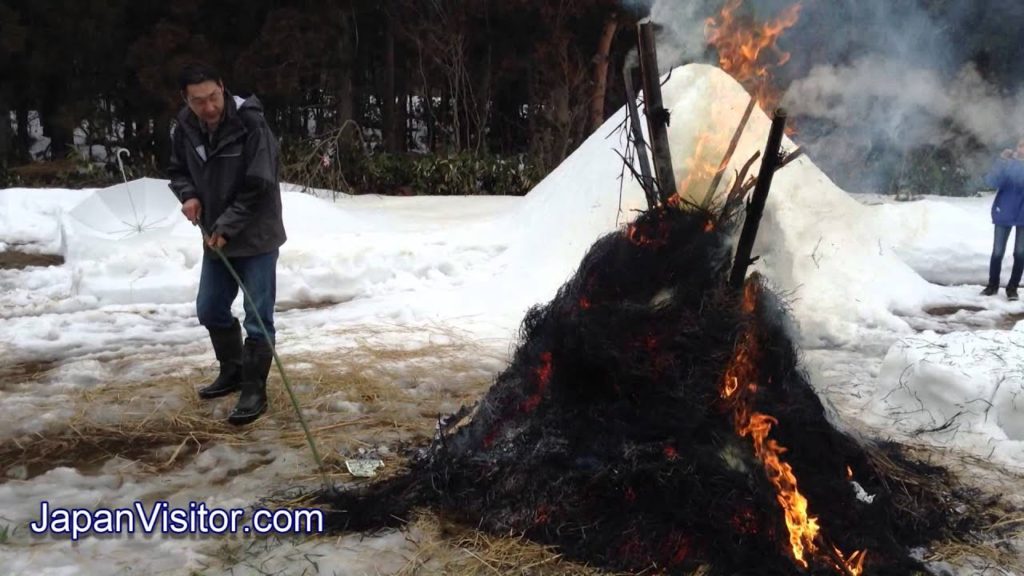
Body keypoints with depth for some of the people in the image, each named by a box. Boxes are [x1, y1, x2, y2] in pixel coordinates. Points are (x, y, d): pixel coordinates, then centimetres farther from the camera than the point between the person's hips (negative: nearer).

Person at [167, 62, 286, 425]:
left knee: (258, 317, -5)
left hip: (256, 237, -7)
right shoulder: (186, 127, -2)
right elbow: (178, 170, 14)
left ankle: (254, 391, 5)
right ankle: (232, 371, 35)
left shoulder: (250, 124, -20)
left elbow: (259, 186, -21)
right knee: (210, 310, 16)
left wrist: (226, 226, -19)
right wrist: (189, 195, -8)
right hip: (215, 237, 7)